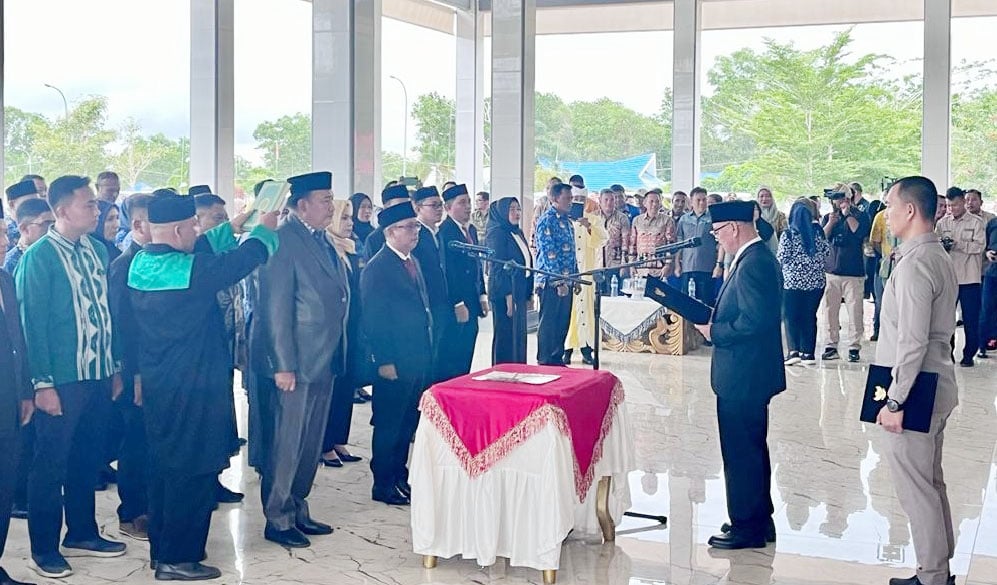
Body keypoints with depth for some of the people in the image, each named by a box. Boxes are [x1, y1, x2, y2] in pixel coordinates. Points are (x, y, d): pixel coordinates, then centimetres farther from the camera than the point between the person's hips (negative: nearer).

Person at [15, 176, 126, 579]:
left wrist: (115, 366, 12)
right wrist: (42, 384, -14)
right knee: (51, 463, 4)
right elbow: (32, 322, -11)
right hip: (61, 379, -6)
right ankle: (43, 549, 17)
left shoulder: (97, 250, 7)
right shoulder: (39, 257, -10)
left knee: (89, 458, 16)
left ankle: (82, 533, 31)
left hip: (98, 375, 6)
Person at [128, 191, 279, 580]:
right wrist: (265, 229, 7)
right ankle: (177, 559, 7)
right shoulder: (186, 269, -21)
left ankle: (161, 548, 29)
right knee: (193, 472, 1)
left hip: (157, 384, 9)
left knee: (163, 467, 18)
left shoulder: (140, 264, 4)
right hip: (194, 389, -9)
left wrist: (233, 227, 21)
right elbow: (245, 258, -12)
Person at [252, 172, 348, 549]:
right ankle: (277, 519, 13)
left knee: (312, 443, 15)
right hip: (296, 362, -8)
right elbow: (276, 308, -16)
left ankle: (297, 510, 27)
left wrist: (338, 355, 12)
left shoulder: (324, 241, 13)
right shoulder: (284, 241, -13)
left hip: (325, 361, 9)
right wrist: (283, 365, -18)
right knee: (287, 443, 0)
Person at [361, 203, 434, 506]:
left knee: (408, 422, 16)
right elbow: (373, 319, -15)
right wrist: (384, 361, -17)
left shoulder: (412, 261, 13)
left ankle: (399, 476, 28)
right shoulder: (377, 268, -13)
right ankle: (383, 486, 12)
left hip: (419, 360, 8)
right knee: (389, 425, 2)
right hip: (395, 364, -8)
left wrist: (427, 352, 15)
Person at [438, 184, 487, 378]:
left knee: (465, 360, 12)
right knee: (451, 363, -3)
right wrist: (457, 304, -17)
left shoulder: (472, 230, 15)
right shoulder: (444, 232, -14)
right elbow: (446, 271, -17)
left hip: (472, 304, 8)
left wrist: (482, 296, 14)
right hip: (455, 308, -8)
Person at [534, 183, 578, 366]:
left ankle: (557, 359, 21)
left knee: (563, 323, 12)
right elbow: (548, 253, -17)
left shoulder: (567, 221, 15)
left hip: (566, 281, 8)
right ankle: (545, 363, 6)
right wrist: (559, 281, -20)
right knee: (548, 324, -1)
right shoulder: (546, 221, -12)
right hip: (551, 282, -8)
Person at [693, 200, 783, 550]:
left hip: (743, 377, -11)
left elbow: (753, 322, -27)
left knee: (741, 453, -1)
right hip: (749, 374, 11)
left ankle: (747, 528, 10)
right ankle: (759, 521, 31)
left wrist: (714, 332, -15)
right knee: (752, 448, 19)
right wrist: (714, 322, 7)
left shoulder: (752, 265, -21)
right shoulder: (758, 258, 12)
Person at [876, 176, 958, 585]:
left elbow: (913, 341, -23)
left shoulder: (915, 264, -19)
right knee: (931, 482, 18)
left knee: (916, 489, 0)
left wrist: (895, 401, -20)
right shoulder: (940, 257, 12)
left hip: (916, 392, -10)